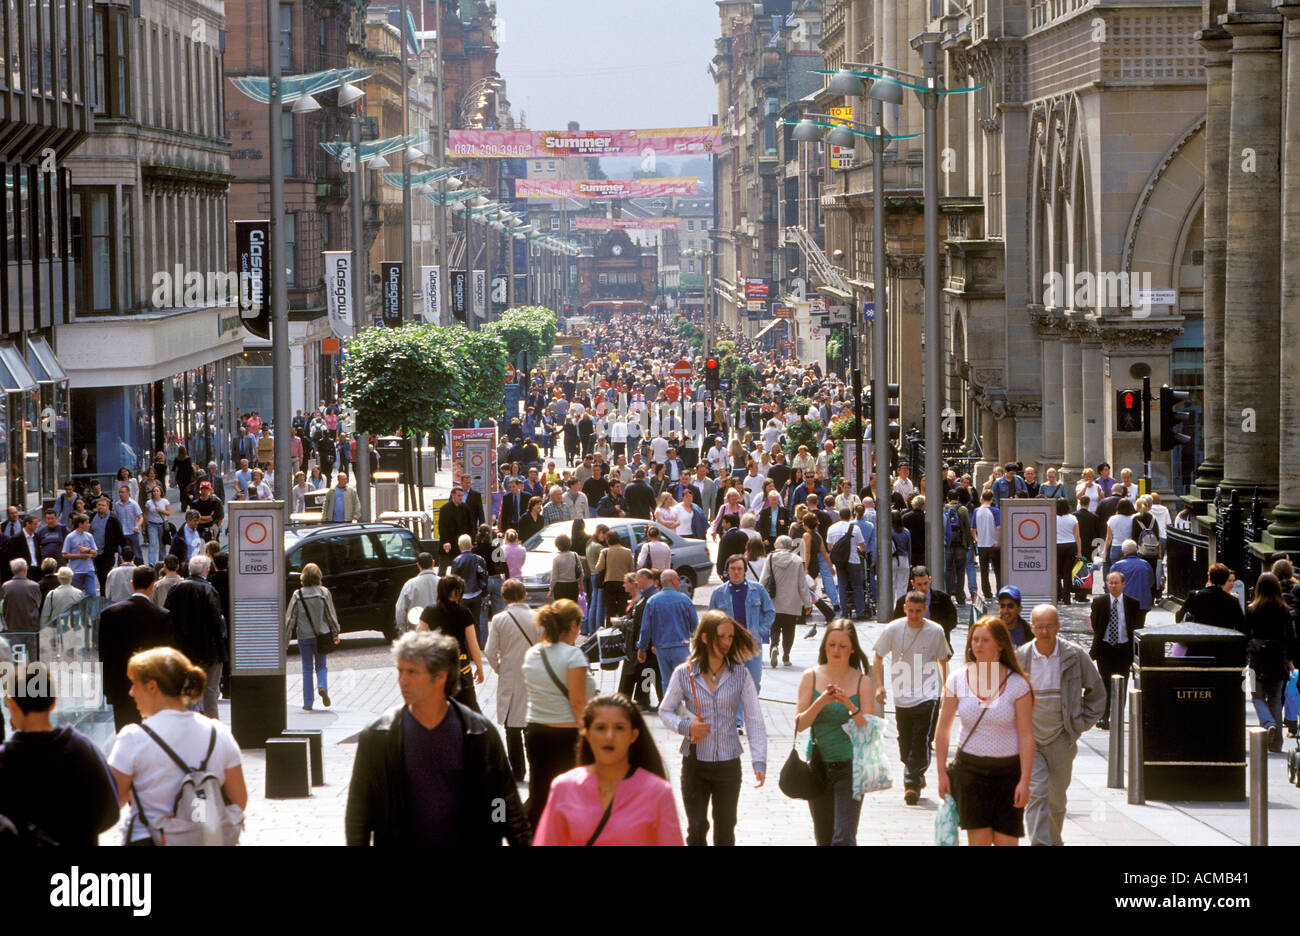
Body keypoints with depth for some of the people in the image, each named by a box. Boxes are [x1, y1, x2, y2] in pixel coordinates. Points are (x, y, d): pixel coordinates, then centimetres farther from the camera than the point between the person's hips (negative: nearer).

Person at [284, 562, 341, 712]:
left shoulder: (297, 595, -8)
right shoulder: (324, 592, -6)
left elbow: (290, 618, -5)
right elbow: (331, 614, -1)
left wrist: (286, 639, 2)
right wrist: (335, 633, 11)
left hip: (304, 636, 0)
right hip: (321, 634, 0)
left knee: (307, 669, 9)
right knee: (321, 666, 13)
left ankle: (308, 703, 8)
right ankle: (322, 687, -16)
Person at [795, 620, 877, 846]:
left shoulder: (862, 682, -3)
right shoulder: (811, 677, 2)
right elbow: (800, 724, -4)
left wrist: (850, 705, -24)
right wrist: (820, 703, -20)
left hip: (850, 767, -3)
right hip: (819, 765, 3)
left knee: (843, 838, -12)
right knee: (823, 838, 11)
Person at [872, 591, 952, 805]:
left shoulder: (936, 631, -4)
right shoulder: (893, 629, -3)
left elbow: (943, 660, 12)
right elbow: (878, 657, 9)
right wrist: (879, 685, -1)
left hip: (928, 697, -2)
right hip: (901, 697, 2)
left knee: (921, 743, -14)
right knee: (905, 745, 8)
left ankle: (912, 783, -13)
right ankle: (917, 778, 29)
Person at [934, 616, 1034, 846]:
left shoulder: (1017, 684, -5)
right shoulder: (958, 680, 1)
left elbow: (1026, 735, -6)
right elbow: (943, 730, 8)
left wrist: (1024, 780, -11)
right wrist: (942, 773, 5)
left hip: (1008, 769, -1)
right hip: (970, 767, 1)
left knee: (1006, 841, -1)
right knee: (978, 839, -6)